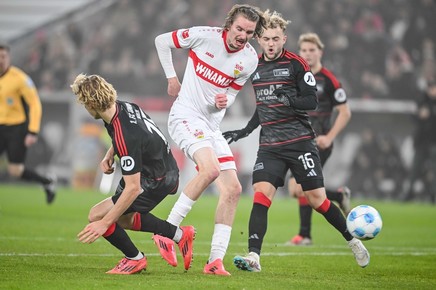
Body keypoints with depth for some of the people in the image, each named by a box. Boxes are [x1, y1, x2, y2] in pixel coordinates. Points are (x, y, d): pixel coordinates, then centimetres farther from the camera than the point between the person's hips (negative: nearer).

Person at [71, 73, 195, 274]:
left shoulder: (125, 136, -34)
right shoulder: (123, 106, -7)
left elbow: (133, 188, -33)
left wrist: (104, 223, -32)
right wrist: (109, 155, 3)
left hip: (156, 181, -10)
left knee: (96, 216, -12)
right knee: (122, 218, 24)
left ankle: (134, 259, 8)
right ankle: (179, 234, 25)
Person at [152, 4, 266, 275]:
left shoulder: (250, 59, 0)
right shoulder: (204, 36, -12)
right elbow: (162, 41, 1)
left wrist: (224, 101, -11)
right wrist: (171, 77, 2)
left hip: (212, 125, 7)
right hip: (186, 116, -6)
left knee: (233, 189, -3)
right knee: (210, 169, -30)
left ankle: (216, 260, 1)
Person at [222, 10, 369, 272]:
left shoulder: (296, 64, -5)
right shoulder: (255, 67, 12)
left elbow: (312, 101, -10)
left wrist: (289, 100, -27)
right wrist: (245, 131, 19)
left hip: (300, 142, -4)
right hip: (269, 146, 4)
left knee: (317, 199, -1)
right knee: (261, 196, -14)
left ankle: (353, 241, 20)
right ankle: (254, 257, -19)